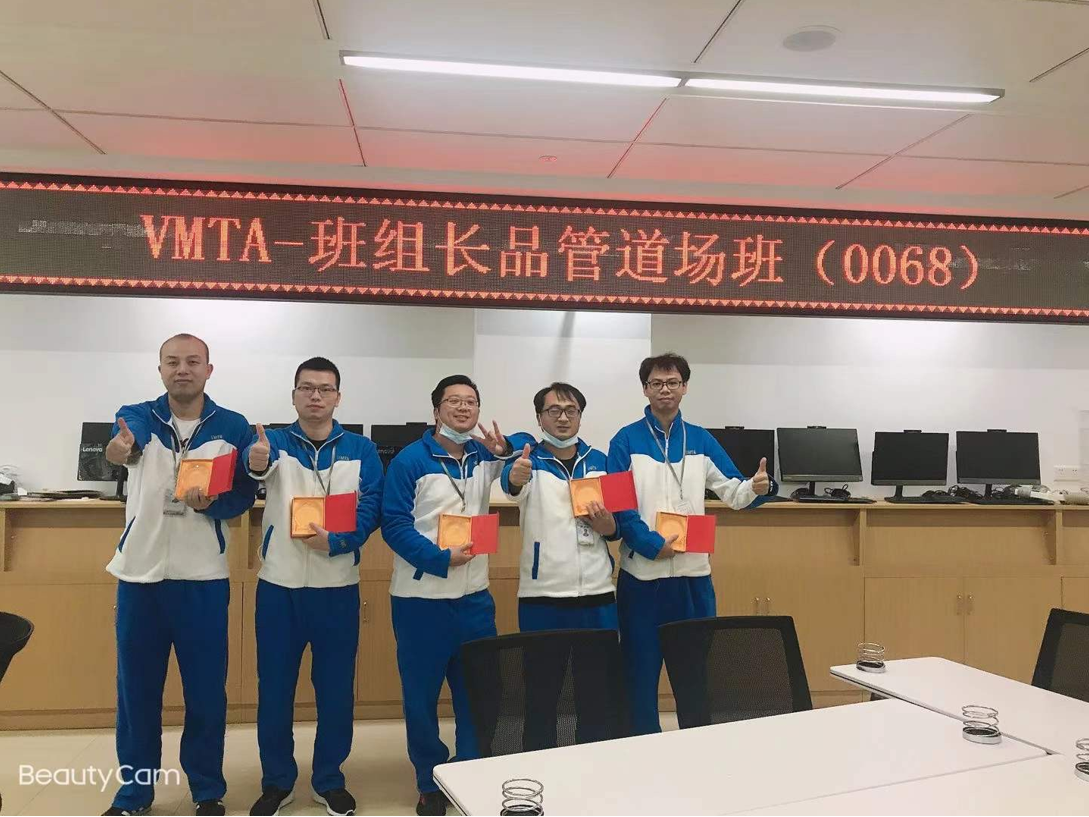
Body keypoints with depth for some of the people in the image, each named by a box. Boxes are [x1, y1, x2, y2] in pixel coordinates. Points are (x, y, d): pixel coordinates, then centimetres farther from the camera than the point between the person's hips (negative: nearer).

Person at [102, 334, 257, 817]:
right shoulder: (137, 415, 1)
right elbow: (128, 437, -23)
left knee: (206, 690, 8)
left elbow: (245, 494, -1)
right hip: (139, 573, 1)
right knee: (136, 689, 12)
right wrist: (121, 448, -47)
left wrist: (212, 504, -22)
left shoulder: (233, 427, 0)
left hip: (203, 577, -1)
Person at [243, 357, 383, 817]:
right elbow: (257, 464, -23)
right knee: (274, 686, 10)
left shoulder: (361, 450, 2)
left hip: (337, 586, 0)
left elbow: (371, 509, -7)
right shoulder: (273, 443, 0)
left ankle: (329, 780, 28)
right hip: (279, 584, 0)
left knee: (335, 686, 10)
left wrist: (337, 541, -24)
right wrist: (255, 464, -48)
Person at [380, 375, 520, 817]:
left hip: (474, 595, 4)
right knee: (421, 694, 7)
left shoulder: (485, 456, 5)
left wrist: (505, 448, -6)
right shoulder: (410, 460, -9)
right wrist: (440, 559, -23)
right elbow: (394, 524, -13)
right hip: (420, 597, -4)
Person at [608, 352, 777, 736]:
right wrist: (651, 543, -19)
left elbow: (732, 492, 6)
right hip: (643, 571, -3)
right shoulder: (627, 440, -3)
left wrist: (756, 489, -16)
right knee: (641, 669, 8)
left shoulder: (701, 440, 8)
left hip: (694, 571, 3)